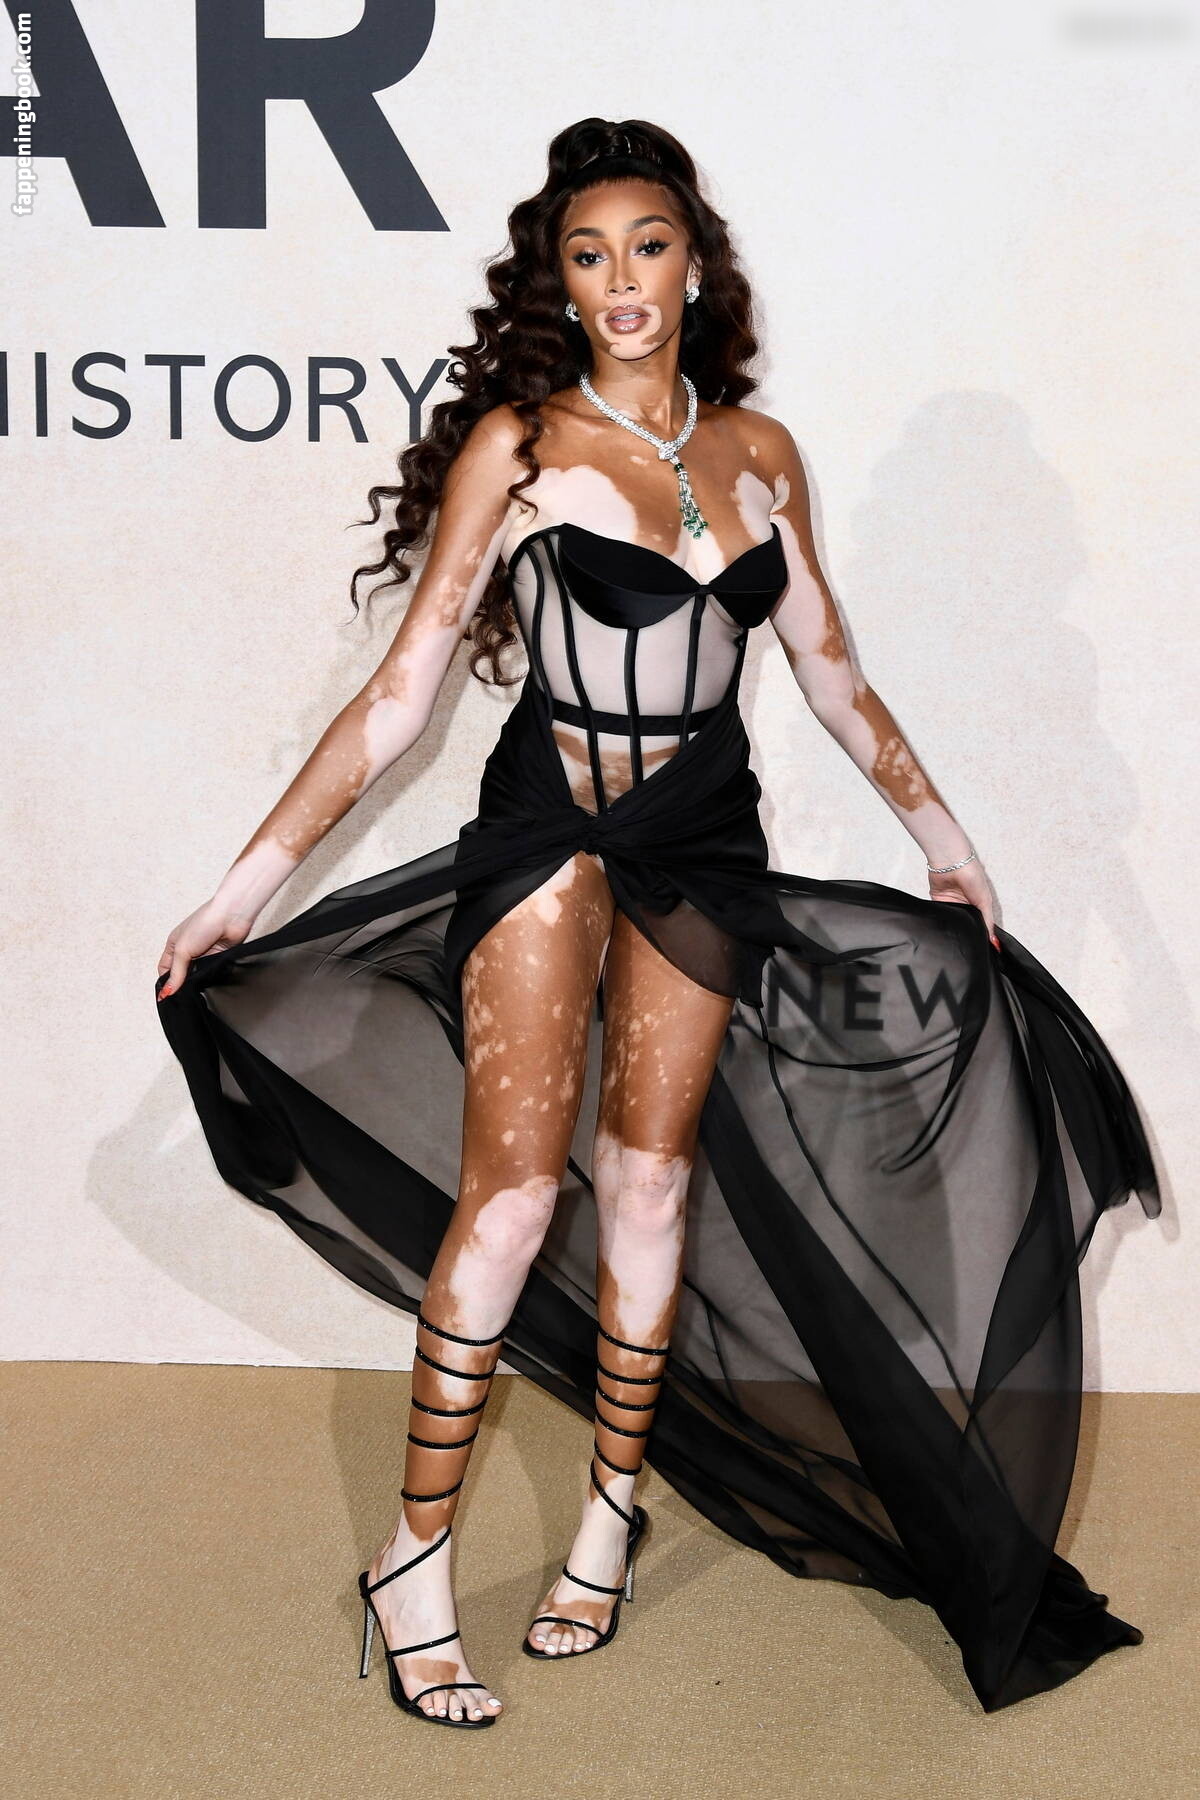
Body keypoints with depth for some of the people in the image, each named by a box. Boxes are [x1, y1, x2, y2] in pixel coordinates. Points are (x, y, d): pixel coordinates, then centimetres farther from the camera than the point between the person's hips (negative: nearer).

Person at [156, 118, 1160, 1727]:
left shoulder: (757, 451, 5)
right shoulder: (516, 446, -7)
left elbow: (829, 666, 16)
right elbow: (405, 689, -8)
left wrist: (945, 836, 20)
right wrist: (245, 887, -11)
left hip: (705, 837, 4)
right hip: (548, 821, -4)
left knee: (651, 1171, 7)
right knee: (517, 1178, -12)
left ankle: (613, 1509, 23)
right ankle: (414, 1559, -2)